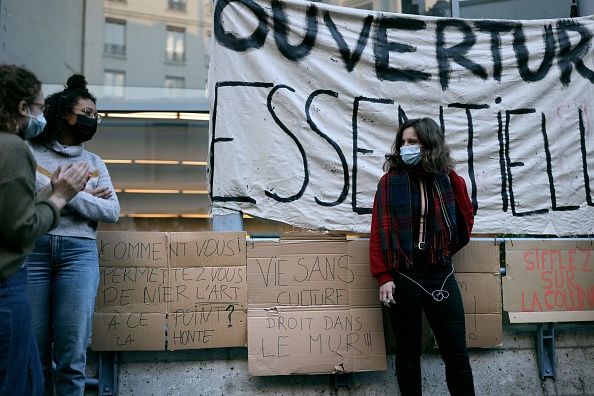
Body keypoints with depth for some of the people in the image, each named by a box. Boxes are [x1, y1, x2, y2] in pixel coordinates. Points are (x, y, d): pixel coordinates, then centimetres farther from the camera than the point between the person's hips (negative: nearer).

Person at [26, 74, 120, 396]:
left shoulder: (94, 163, 15)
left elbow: (111, 212, 5)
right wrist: (82, 196, -5)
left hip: (79, 252, 2)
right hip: (32, 249, -1)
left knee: (72, 351, -1)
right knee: (32, 348, 2)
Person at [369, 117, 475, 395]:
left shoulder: (449, 180, 1)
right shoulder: (390, 181, -3)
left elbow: (466, 218, 16)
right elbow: (379, 232, -5)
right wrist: (384, 278, -11)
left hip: (440, 275, 1)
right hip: (402, 276, -1)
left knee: (456, 353, 5)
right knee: (407, 351, 10)